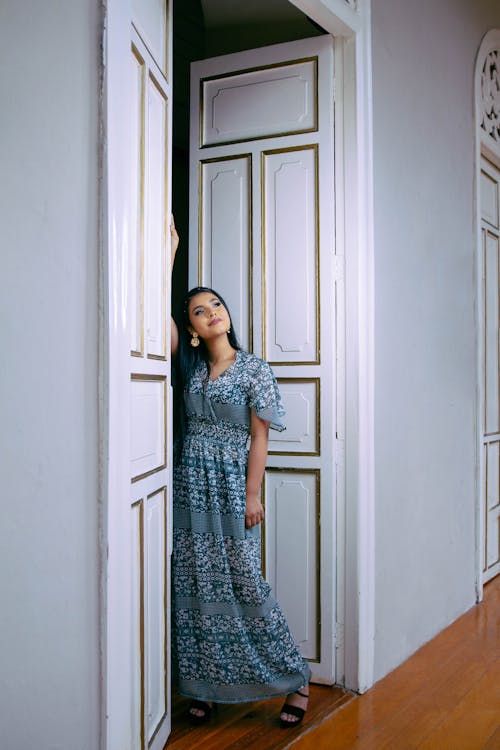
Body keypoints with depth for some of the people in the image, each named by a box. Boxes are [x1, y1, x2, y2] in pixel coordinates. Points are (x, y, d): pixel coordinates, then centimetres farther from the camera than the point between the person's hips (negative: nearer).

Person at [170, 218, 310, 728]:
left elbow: (259, 437, -4)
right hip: (189, 487, 4)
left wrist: (252, 495, -10)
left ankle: (295, 680, 13)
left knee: (243, 585, -3)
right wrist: (168, 252, -4)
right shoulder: (190, 367, 8)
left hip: (231, 488, -4)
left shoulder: (254, 370, -1)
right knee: (194, 586, 6)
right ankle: (204, 686, 20)